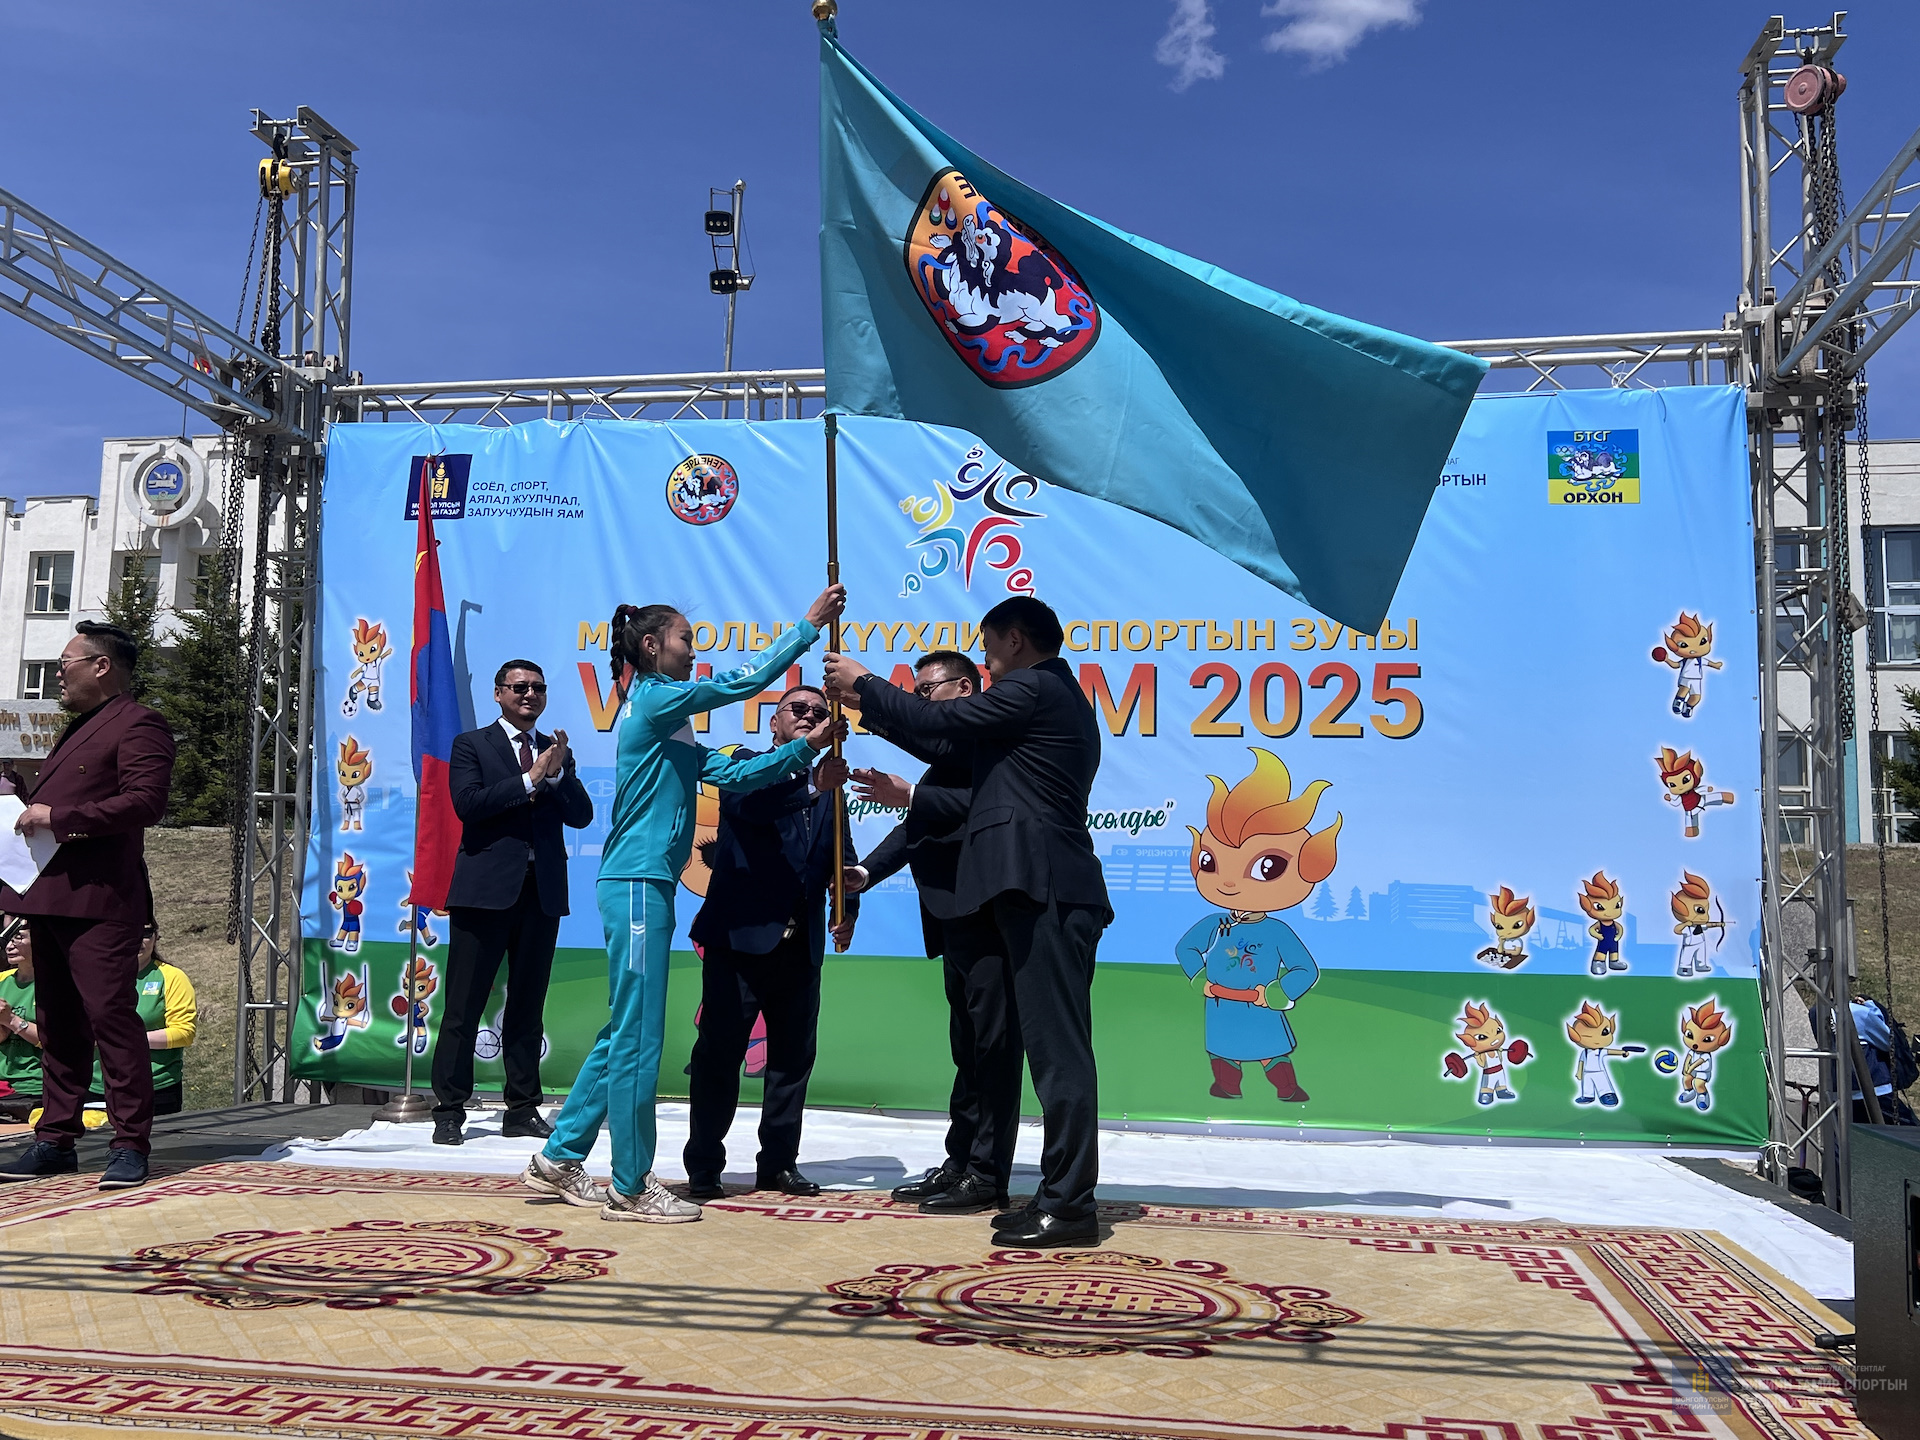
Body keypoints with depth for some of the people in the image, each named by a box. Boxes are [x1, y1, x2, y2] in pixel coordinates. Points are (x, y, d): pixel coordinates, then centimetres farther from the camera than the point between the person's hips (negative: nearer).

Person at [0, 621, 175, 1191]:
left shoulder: (138, 725, -6)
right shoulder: (77, 730, 26)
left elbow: (145, 800, -19)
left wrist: (58, 817, -17)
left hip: (100, 900, -10)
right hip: (51, 899, 10)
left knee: (111, 1016, -11)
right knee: (58, 1024, 12)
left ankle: (131, 1145, -7)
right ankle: (56, 1140, 18)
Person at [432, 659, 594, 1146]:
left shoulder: (556, 753, 16)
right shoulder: (471, 745, 5)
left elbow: (581, 816, 6)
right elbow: (468, 803, -11)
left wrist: (557, 774, -10)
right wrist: (530, 779, -13)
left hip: (542, 892, 4)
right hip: (486, 889, -4)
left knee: (528, 1007, 9)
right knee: (463, 1007, -1)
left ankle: (523, 1109, 16)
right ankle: (449, 1111, 6)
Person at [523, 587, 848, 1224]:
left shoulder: (671, 728, 19)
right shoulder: (652, 700, -9)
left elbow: (731, 773, 13)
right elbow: (743, 681, -11)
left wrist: (807, 747, 6)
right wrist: (810, 624, -5)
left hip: (646, 885, 10)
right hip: (637, 884, -10)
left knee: (624, 1036, 14)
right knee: (637, 1039, -4)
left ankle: (559, 1159, 23)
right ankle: (631, 1188, 4)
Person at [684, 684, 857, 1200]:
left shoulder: (826, 788, 18)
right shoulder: (747, 765, 3)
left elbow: (841, 858, 12)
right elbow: (749, 803, -20)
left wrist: (848, 909, -6)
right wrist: (813, 786, -33)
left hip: (800, 943, 5)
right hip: (741, 937, -5)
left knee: (794, 1056, 9)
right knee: (719, 1054, -2)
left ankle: (778, 1162, 20)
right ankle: (703, 1168, 8)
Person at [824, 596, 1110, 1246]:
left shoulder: (1033, 688, -5)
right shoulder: (1057, 698, 26)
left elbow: (939, 722, -5)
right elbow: (955, 747, 27)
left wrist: (865, 685, 11)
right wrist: (870, 706, 27)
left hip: (1042, 890, -11)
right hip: (1054, 893, 11)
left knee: (1059, 1051, -9)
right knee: (1058, 1050, 10)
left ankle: (1069, 1204, -6)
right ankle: (1062, 1194, 14)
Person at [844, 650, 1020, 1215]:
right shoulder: (946, 754, 22)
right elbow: (919, 823, 18)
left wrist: (910, 796, -25)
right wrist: (867, 871, 6)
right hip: (955, 921, 10)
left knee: (993, 1043, -5)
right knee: (967, 1047, 14)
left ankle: (988, 1174, 0)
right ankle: (960, 1162, 21)